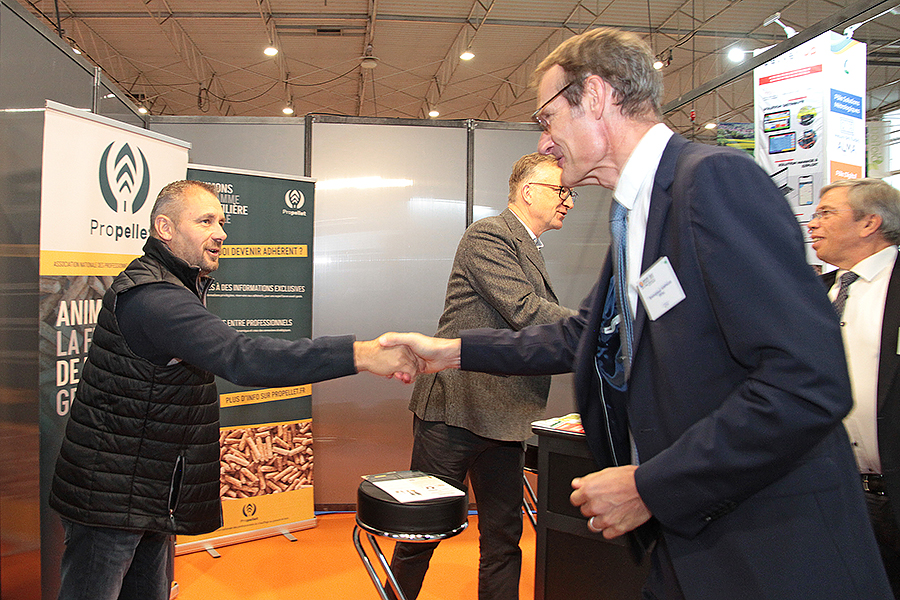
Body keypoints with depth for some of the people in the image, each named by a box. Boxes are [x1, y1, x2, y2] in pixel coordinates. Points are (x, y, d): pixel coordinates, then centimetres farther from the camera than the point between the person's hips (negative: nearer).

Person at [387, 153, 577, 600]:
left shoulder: (528, 250, 20)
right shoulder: (488, 235, -10)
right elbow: (524, 311, -21)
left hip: (502, 419, 9)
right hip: (456, 407, -8)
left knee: (504, 538, 12)